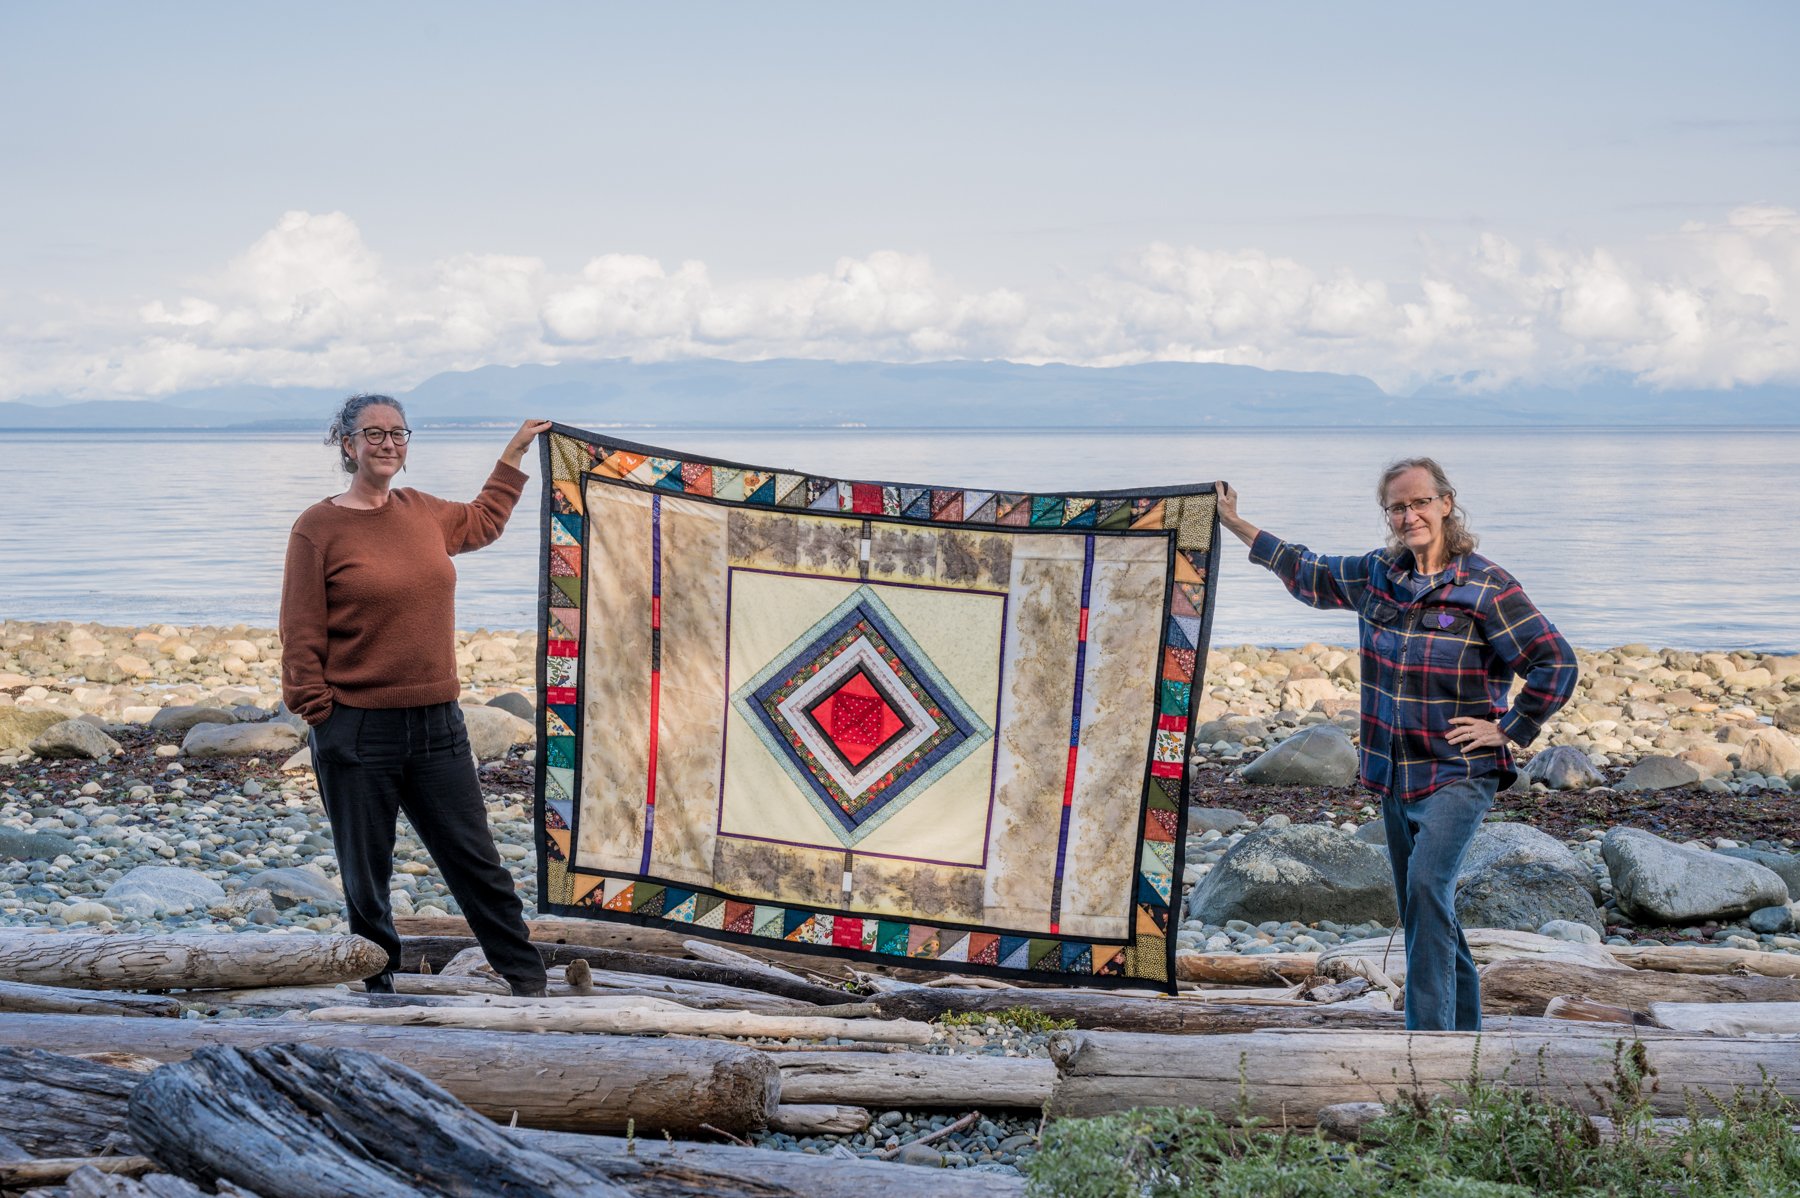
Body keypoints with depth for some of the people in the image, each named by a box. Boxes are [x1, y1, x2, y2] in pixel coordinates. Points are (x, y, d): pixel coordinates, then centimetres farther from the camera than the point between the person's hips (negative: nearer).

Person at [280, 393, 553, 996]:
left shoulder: (422, 512, 10)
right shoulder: (318, 528, -7)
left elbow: (481, 521, 34)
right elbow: (301, 638, -7)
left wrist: (515, 454, 37)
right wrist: (321, 716, -10)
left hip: (437, 723, 5)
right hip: (358, 731, -5)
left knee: (476, 862, 8)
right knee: (366, 876, 6)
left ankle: (531, 984, 15)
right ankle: (378, 991, 19)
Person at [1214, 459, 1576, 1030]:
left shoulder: (1486, 587, -11)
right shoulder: (1375, 575, 7)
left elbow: (1556, 664, -10)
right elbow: (1307, 572, 24)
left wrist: (1507, 729, -12)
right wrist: (1234, 523, 27)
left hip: (1458, 773, -7)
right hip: (1394, 774, 7)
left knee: (1427, 883, -24)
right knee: (1423, 905, 12)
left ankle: (1429, 1031, -23)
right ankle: (1464, 1027, 24)